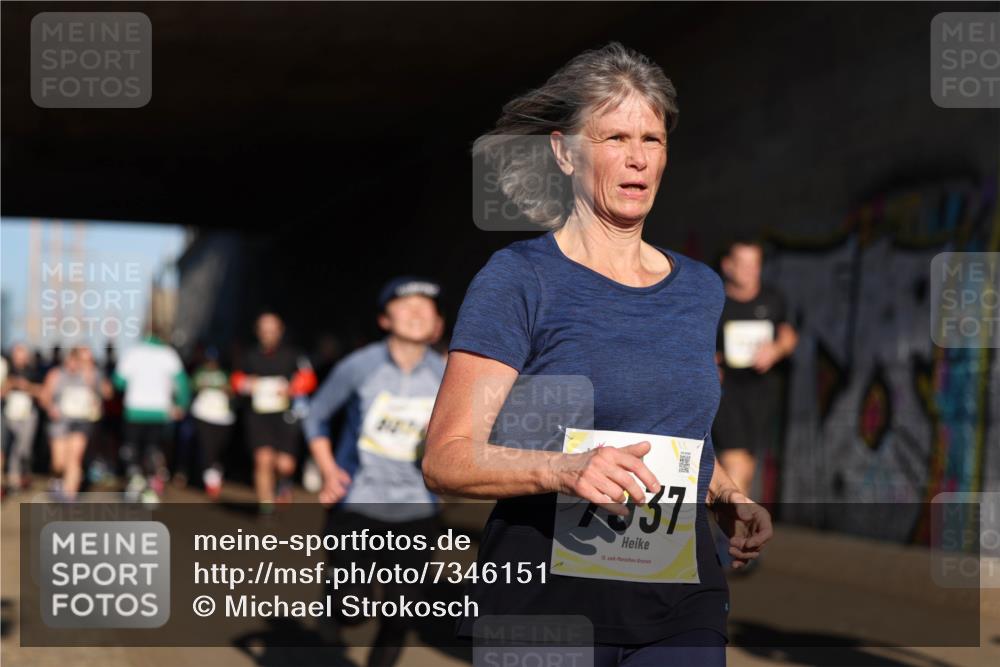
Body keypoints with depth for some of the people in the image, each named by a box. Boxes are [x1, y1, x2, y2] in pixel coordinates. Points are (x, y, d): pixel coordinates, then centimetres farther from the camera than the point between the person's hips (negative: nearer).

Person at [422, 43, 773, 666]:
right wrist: (567, 469, -28)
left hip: (681, 598, 4)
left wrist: (730, 501, 9)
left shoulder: (700, 288, 12)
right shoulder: (519, 278, -5)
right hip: (543, 591, -4)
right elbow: (447, 458, -12)